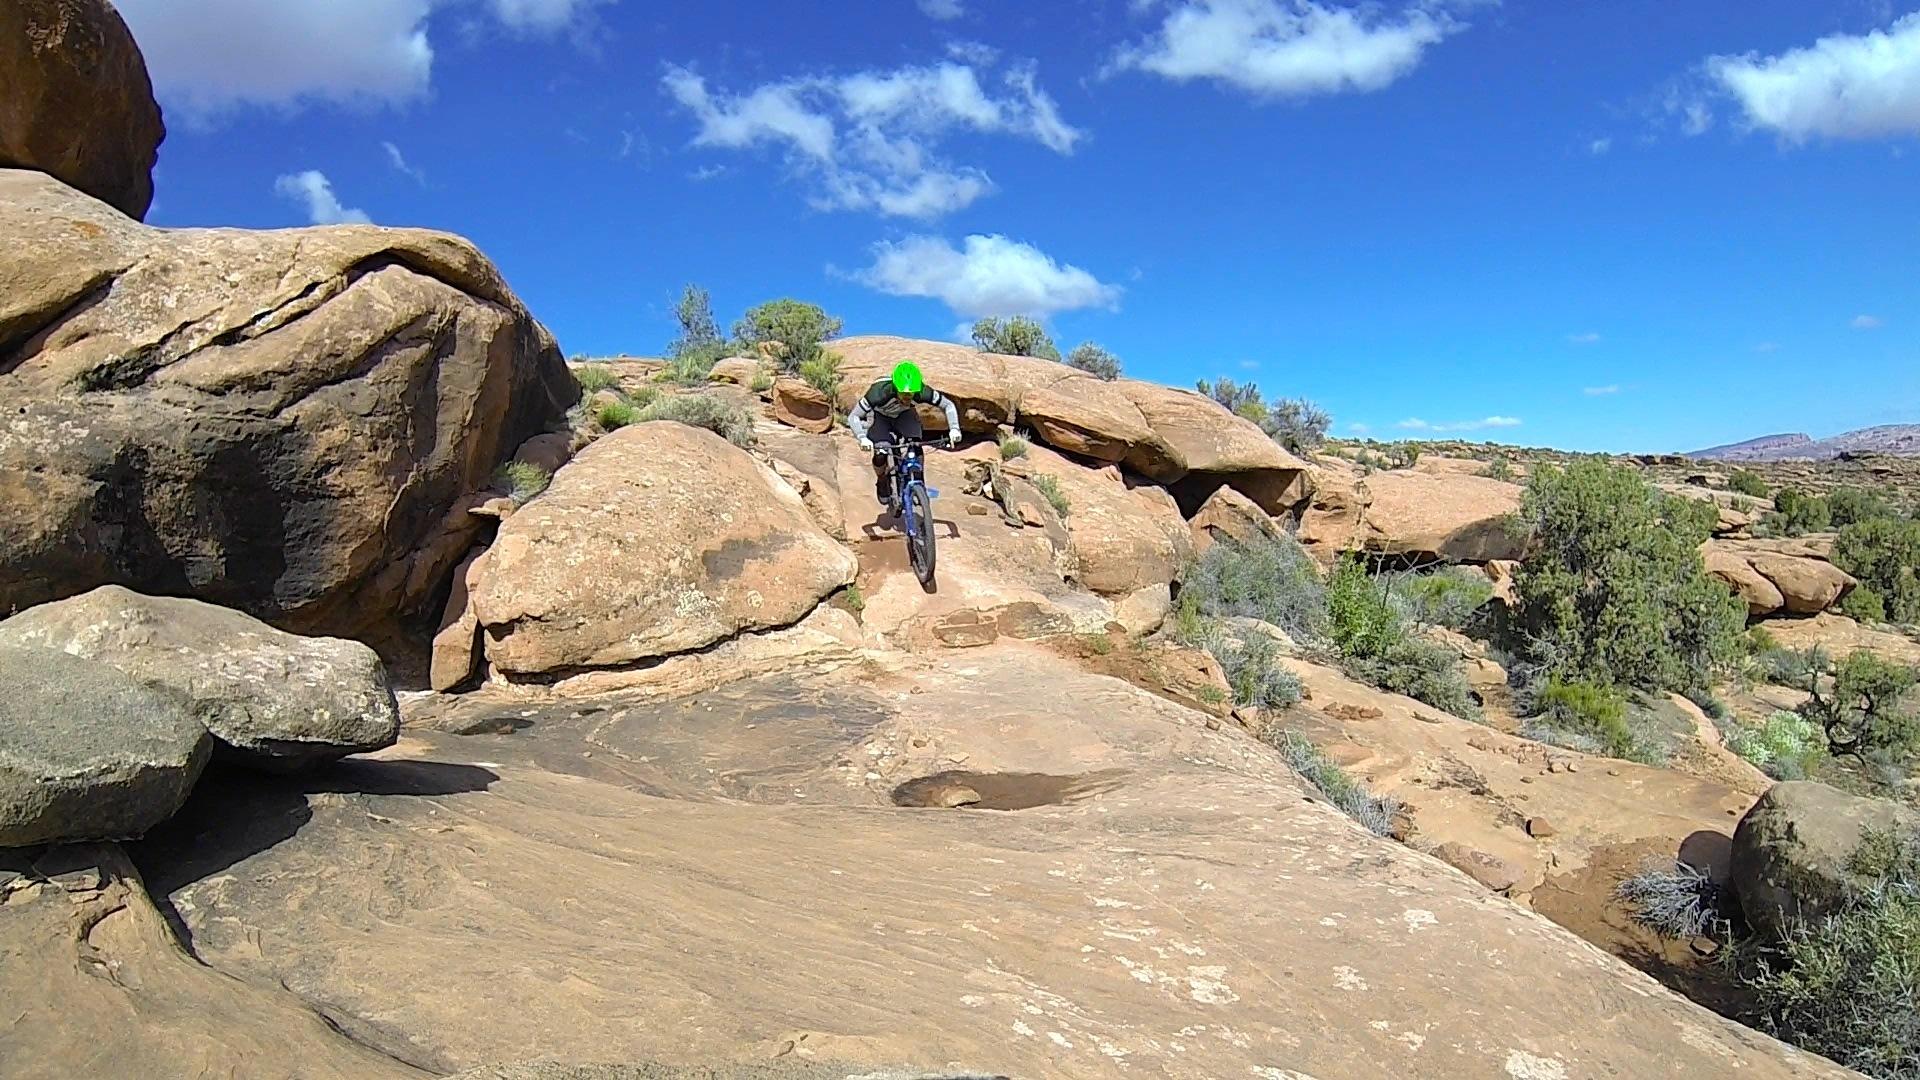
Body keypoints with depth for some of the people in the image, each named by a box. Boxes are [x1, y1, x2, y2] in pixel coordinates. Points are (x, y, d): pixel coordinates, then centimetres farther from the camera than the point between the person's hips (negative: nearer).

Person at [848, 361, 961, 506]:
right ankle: (882, 483, 8)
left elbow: (949, 405, -20)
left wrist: (954, 429, -36)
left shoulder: (922, 391, -34)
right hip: (879, 416, -2)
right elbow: (853, 417, -35)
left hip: (904, 414, 2)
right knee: (880, 453, -24)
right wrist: (863, 439, -51)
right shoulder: (880, 391, -41)